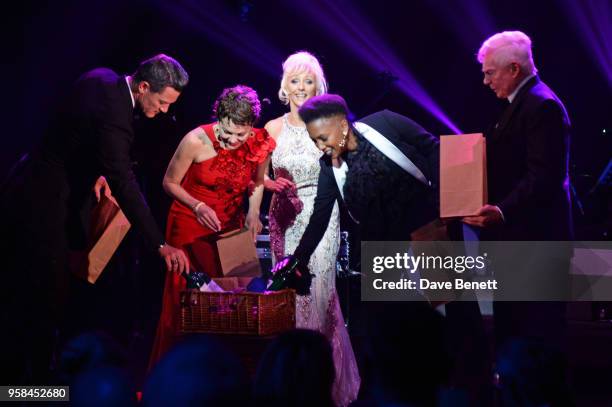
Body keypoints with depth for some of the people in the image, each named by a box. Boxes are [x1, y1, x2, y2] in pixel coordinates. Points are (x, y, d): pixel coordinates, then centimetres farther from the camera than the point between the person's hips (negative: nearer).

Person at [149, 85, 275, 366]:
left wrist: (254, 213, -6)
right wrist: (198, 206, -19)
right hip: (191, 226, -3)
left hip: (231, 228, 3)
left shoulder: (260, 144, -10)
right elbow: (170, 182, -6)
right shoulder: (197, 140, -19)